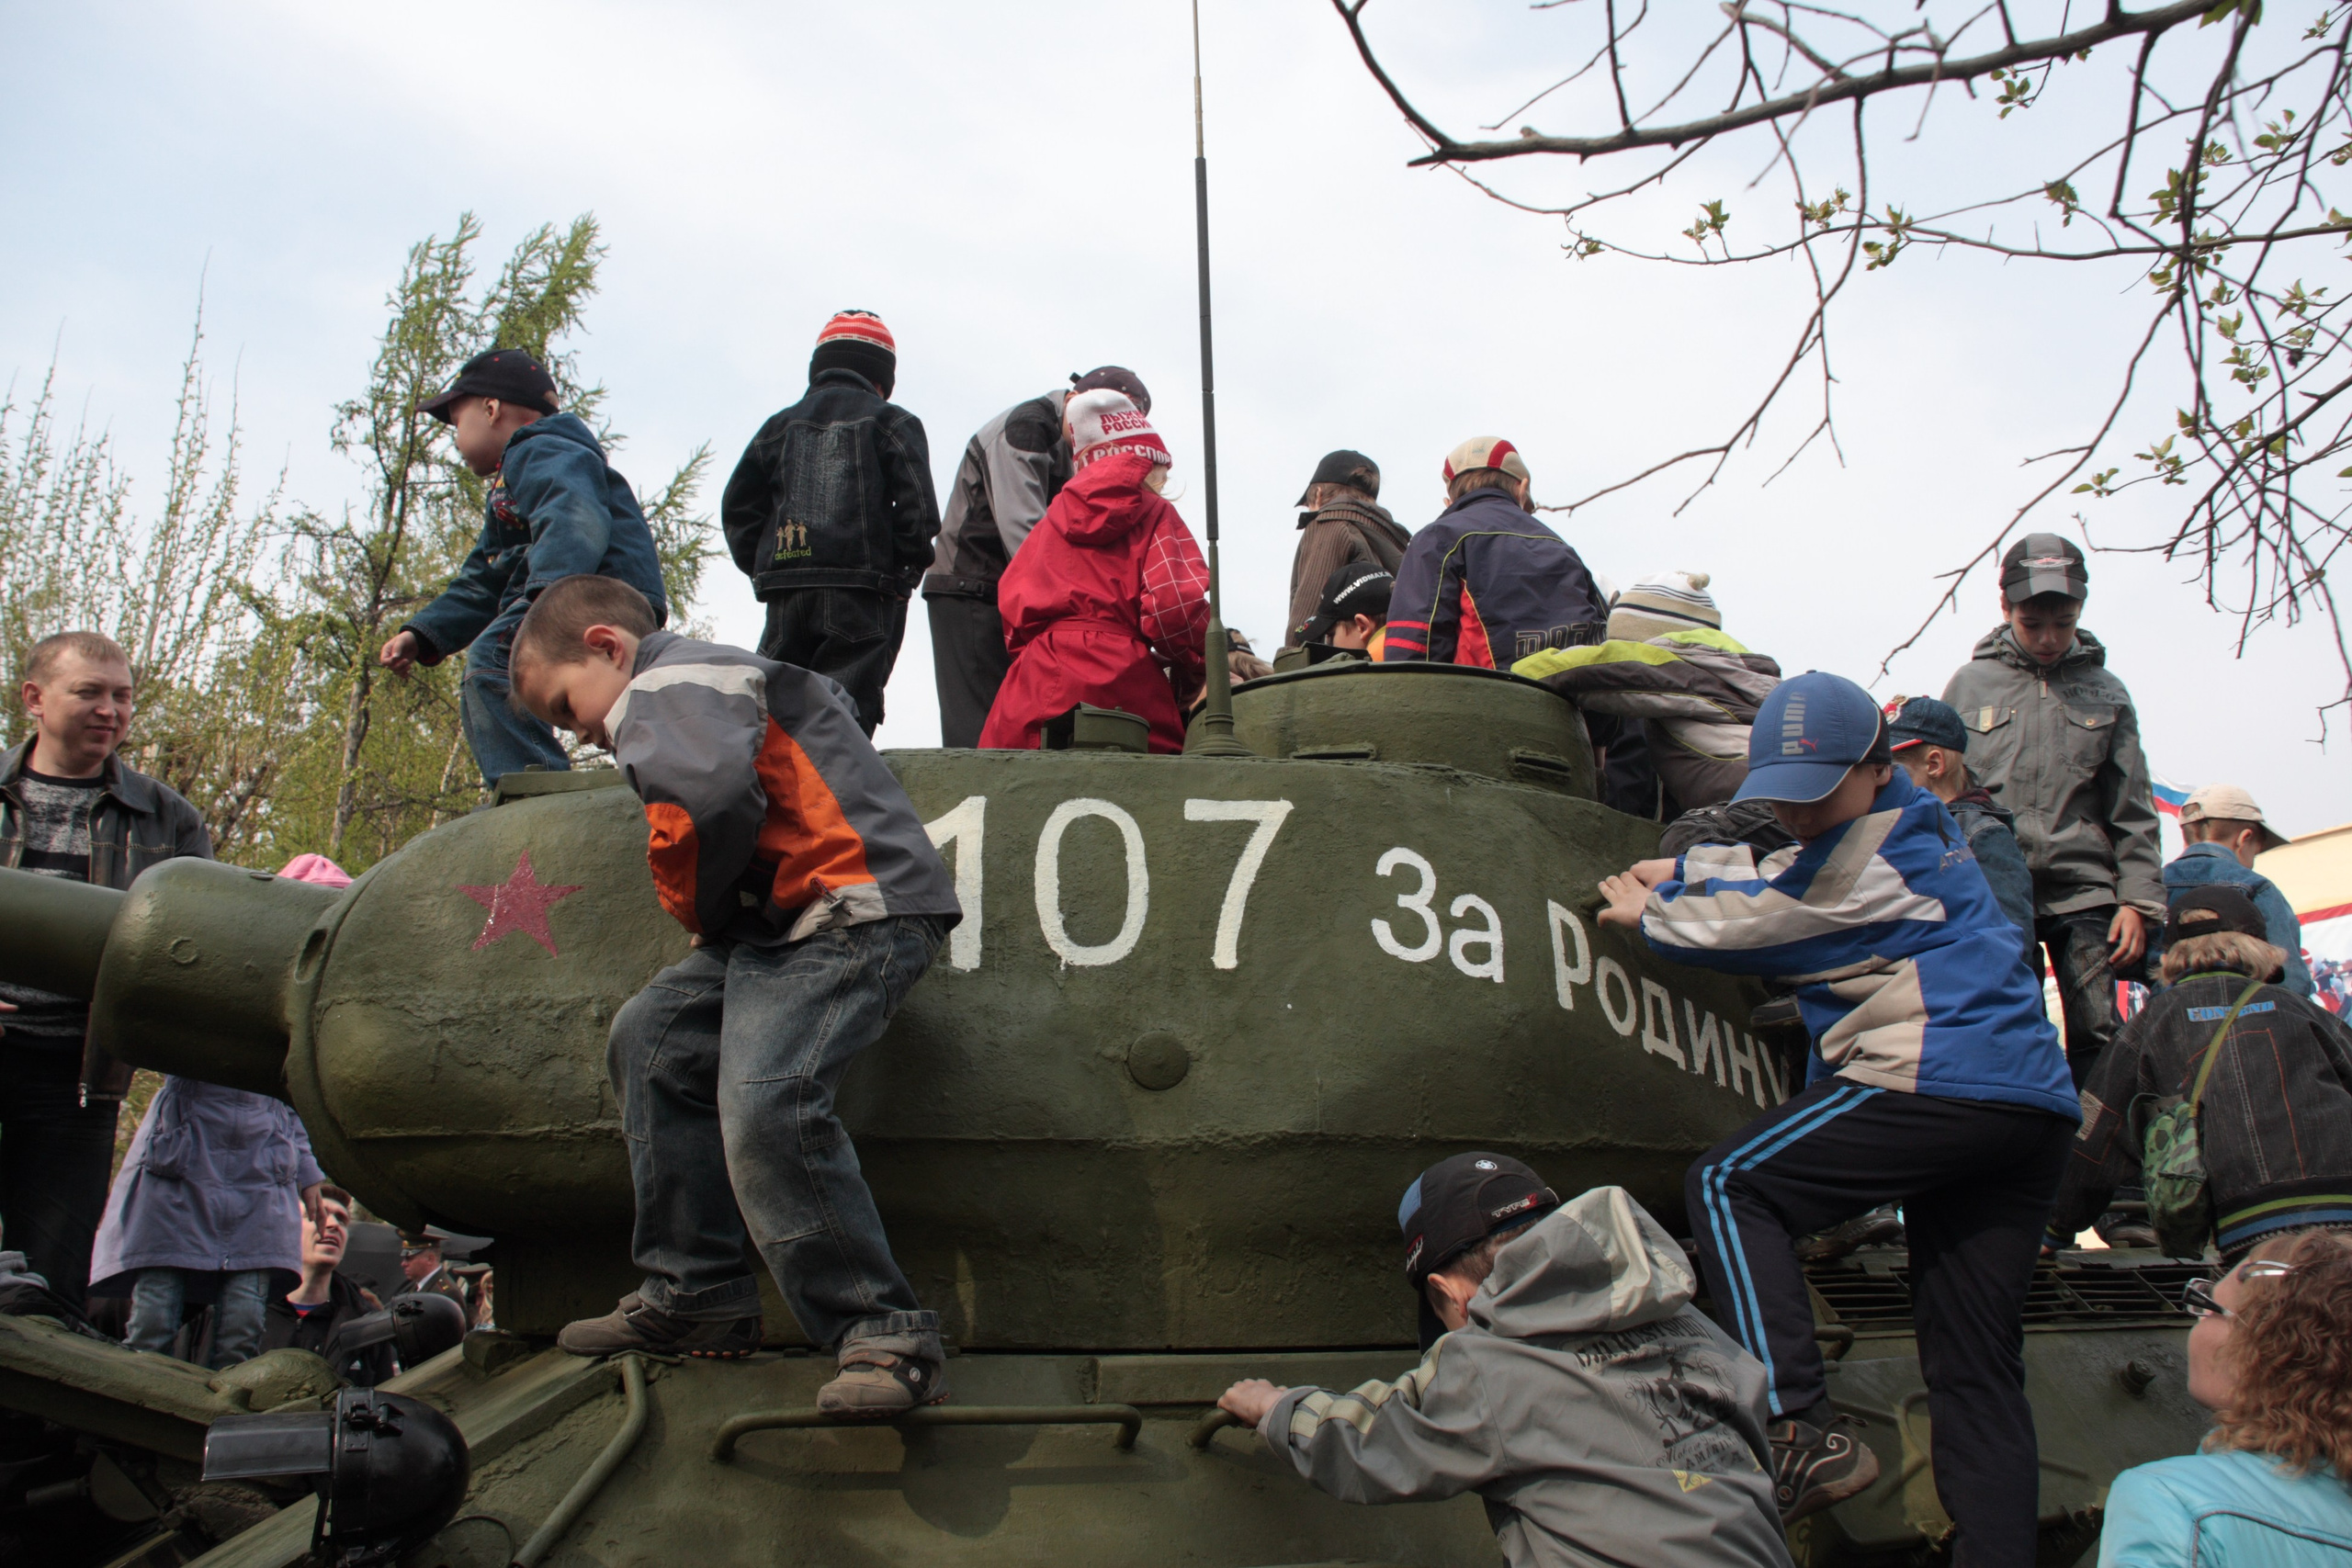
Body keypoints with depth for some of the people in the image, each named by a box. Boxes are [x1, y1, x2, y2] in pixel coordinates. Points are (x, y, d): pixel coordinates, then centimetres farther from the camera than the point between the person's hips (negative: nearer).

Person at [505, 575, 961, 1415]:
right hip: (783, 922, 11)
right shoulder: (706, 685, 28)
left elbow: (711, 796, -25)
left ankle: (885, 1337, -17)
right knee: (652, 1036, 15)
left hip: (855, 912, -11)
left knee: (764, 1106, -25)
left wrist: (703, 913, -8)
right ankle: (695, 1296, 21)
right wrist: (718, 933, 21)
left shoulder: (660, 689, -6)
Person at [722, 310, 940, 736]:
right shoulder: (891, 422, 6)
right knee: (844, 713, -8)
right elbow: (917, 510, -6)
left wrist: (763, 569, 16)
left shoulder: (782, 425, 19)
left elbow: (737, 508, 14)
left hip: (785, 593, 4)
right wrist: (904, 570, 4)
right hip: (861, 589, -4)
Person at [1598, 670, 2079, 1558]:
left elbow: (1755, 924, 2)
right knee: (1975, 1366, 9)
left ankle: (1800, 1430, -17)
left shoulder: (1874, 851, -4)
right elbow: (1783, 881, 35)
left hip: (1938, 1083, -10)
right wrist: (1679, 872, 26)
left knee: (1728, 1185, -6)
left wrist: (1650, 916, 17)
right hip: (2032, 1105, 10)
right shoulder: (1917, 834, 25)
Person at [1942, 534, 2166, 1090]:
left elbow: (2132, 811, 12)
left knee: (2097, 1037, -6)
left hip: (2084, 893, 1)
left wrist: (2138, 900, 2)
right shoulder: (1969, 684, 9)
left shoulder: (2105, 693, 13)